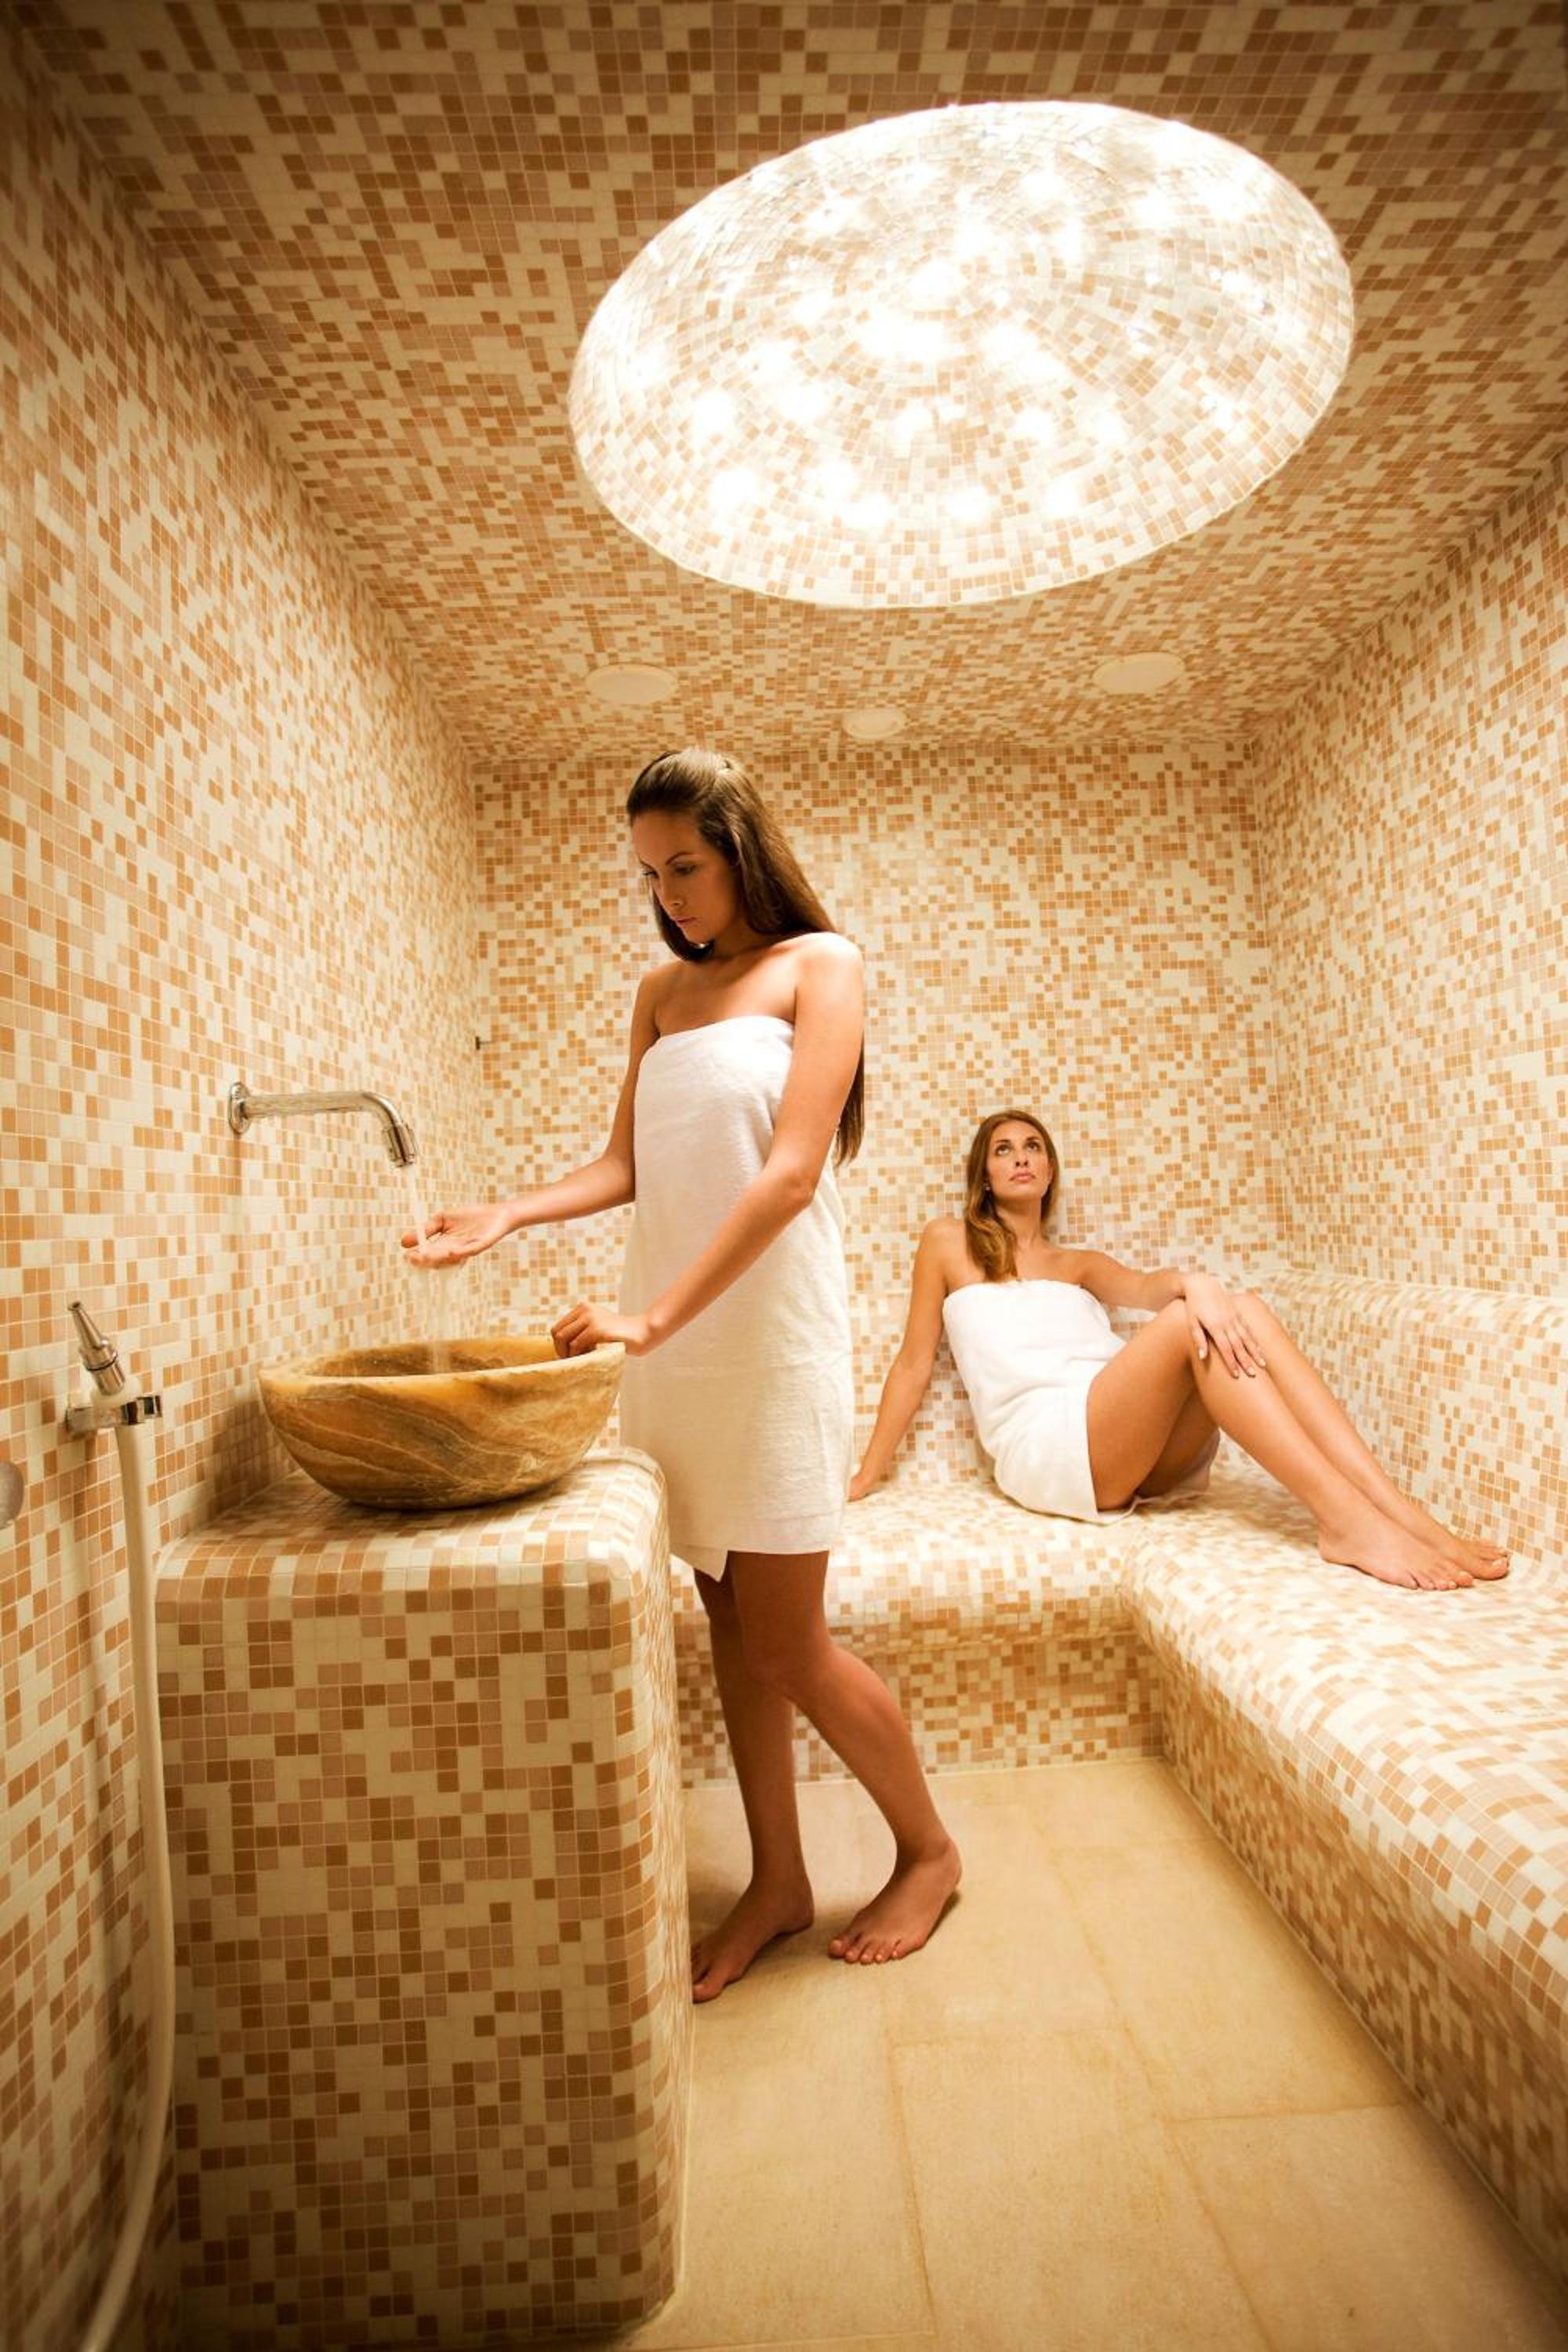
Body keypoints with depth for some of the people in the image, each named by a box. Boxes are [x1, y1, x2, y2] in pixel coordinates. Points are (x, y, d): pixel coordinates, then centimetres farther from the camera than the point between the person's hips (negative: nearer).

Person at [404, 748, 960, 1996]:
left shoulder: (820, 964, -2)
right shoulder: (662, 993, 16)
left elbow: (792, 1170, -14)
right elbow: (628, 1163, 12)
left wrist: (658, 1313, -21)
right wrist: (509, 1214, -6)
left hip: (769, 1329, -5)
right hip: (668, 1334, 6)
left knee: (785, 1645, 1)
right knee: (731, 1623, 12)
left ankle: (928, 1849, 27)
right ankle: (778, 1882, 31)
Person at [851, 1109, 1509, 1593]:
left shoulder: (1080, 1264, 26)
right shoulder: (950, 1243, 15)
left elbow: (1143, 1286, 3)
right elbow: (914, 1362, 12)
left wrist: (1193, 1281, -22)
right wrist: (865, 1477, 7)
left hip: (1149, 1459, 5)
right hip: (1046, 1449, -4)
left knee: (1244, 1311, -21)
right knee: (1190, 1322, -27)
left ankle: (1407, 1516, -28)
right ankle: (1346, 1520, -33)